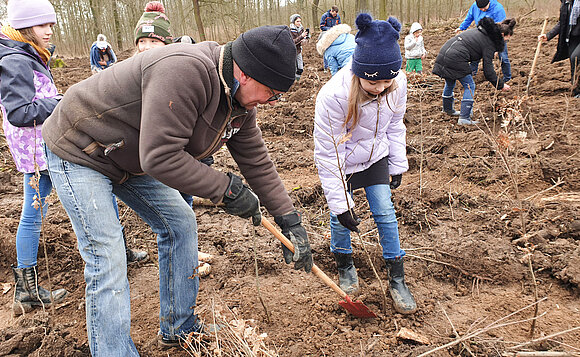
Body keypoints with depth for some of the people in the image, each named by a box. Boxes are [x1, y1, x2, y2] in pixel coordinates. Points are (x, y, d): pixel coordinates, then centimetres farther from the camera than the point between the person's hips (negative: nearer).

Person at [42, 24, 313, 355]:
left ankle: (179, 330, 23)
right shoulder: (185, 71, -36)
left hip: (132, 157, 9)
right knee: (107, 261, -11)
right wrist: (226, 187, -28)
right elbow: (159, 158, -38)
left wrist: (291, 221, 0)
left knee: (180, 224, 7)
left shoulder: (240, 100, -6)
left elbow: (257, 161, 0)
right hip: (78, 151, -8)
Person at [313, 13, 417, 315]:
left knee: (385, 213, 1)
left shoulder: (397, 84, -21)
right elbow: (328, 154, -27)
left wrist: (398, 164, 7)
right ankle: (345, 266, 33)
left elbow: (395, 126, 1)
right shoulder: (333, 95, -35)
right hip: (341, 163, -3)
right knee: (340, 218, 4)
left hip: (375, 157, 3)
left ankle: (397, 278, 16)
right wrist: (340, 203, -23)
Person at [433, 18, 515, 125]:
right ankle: (464, 118, -2)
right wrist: (501, 85, 4)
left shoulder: (480, 30, 18)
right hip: (455, 59, -9)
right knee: (469, 86, 2)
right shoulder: (489, 43, -4)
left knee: (450, 83, 26)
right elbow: (488, 70, -4)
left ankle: (447, 109, 44)